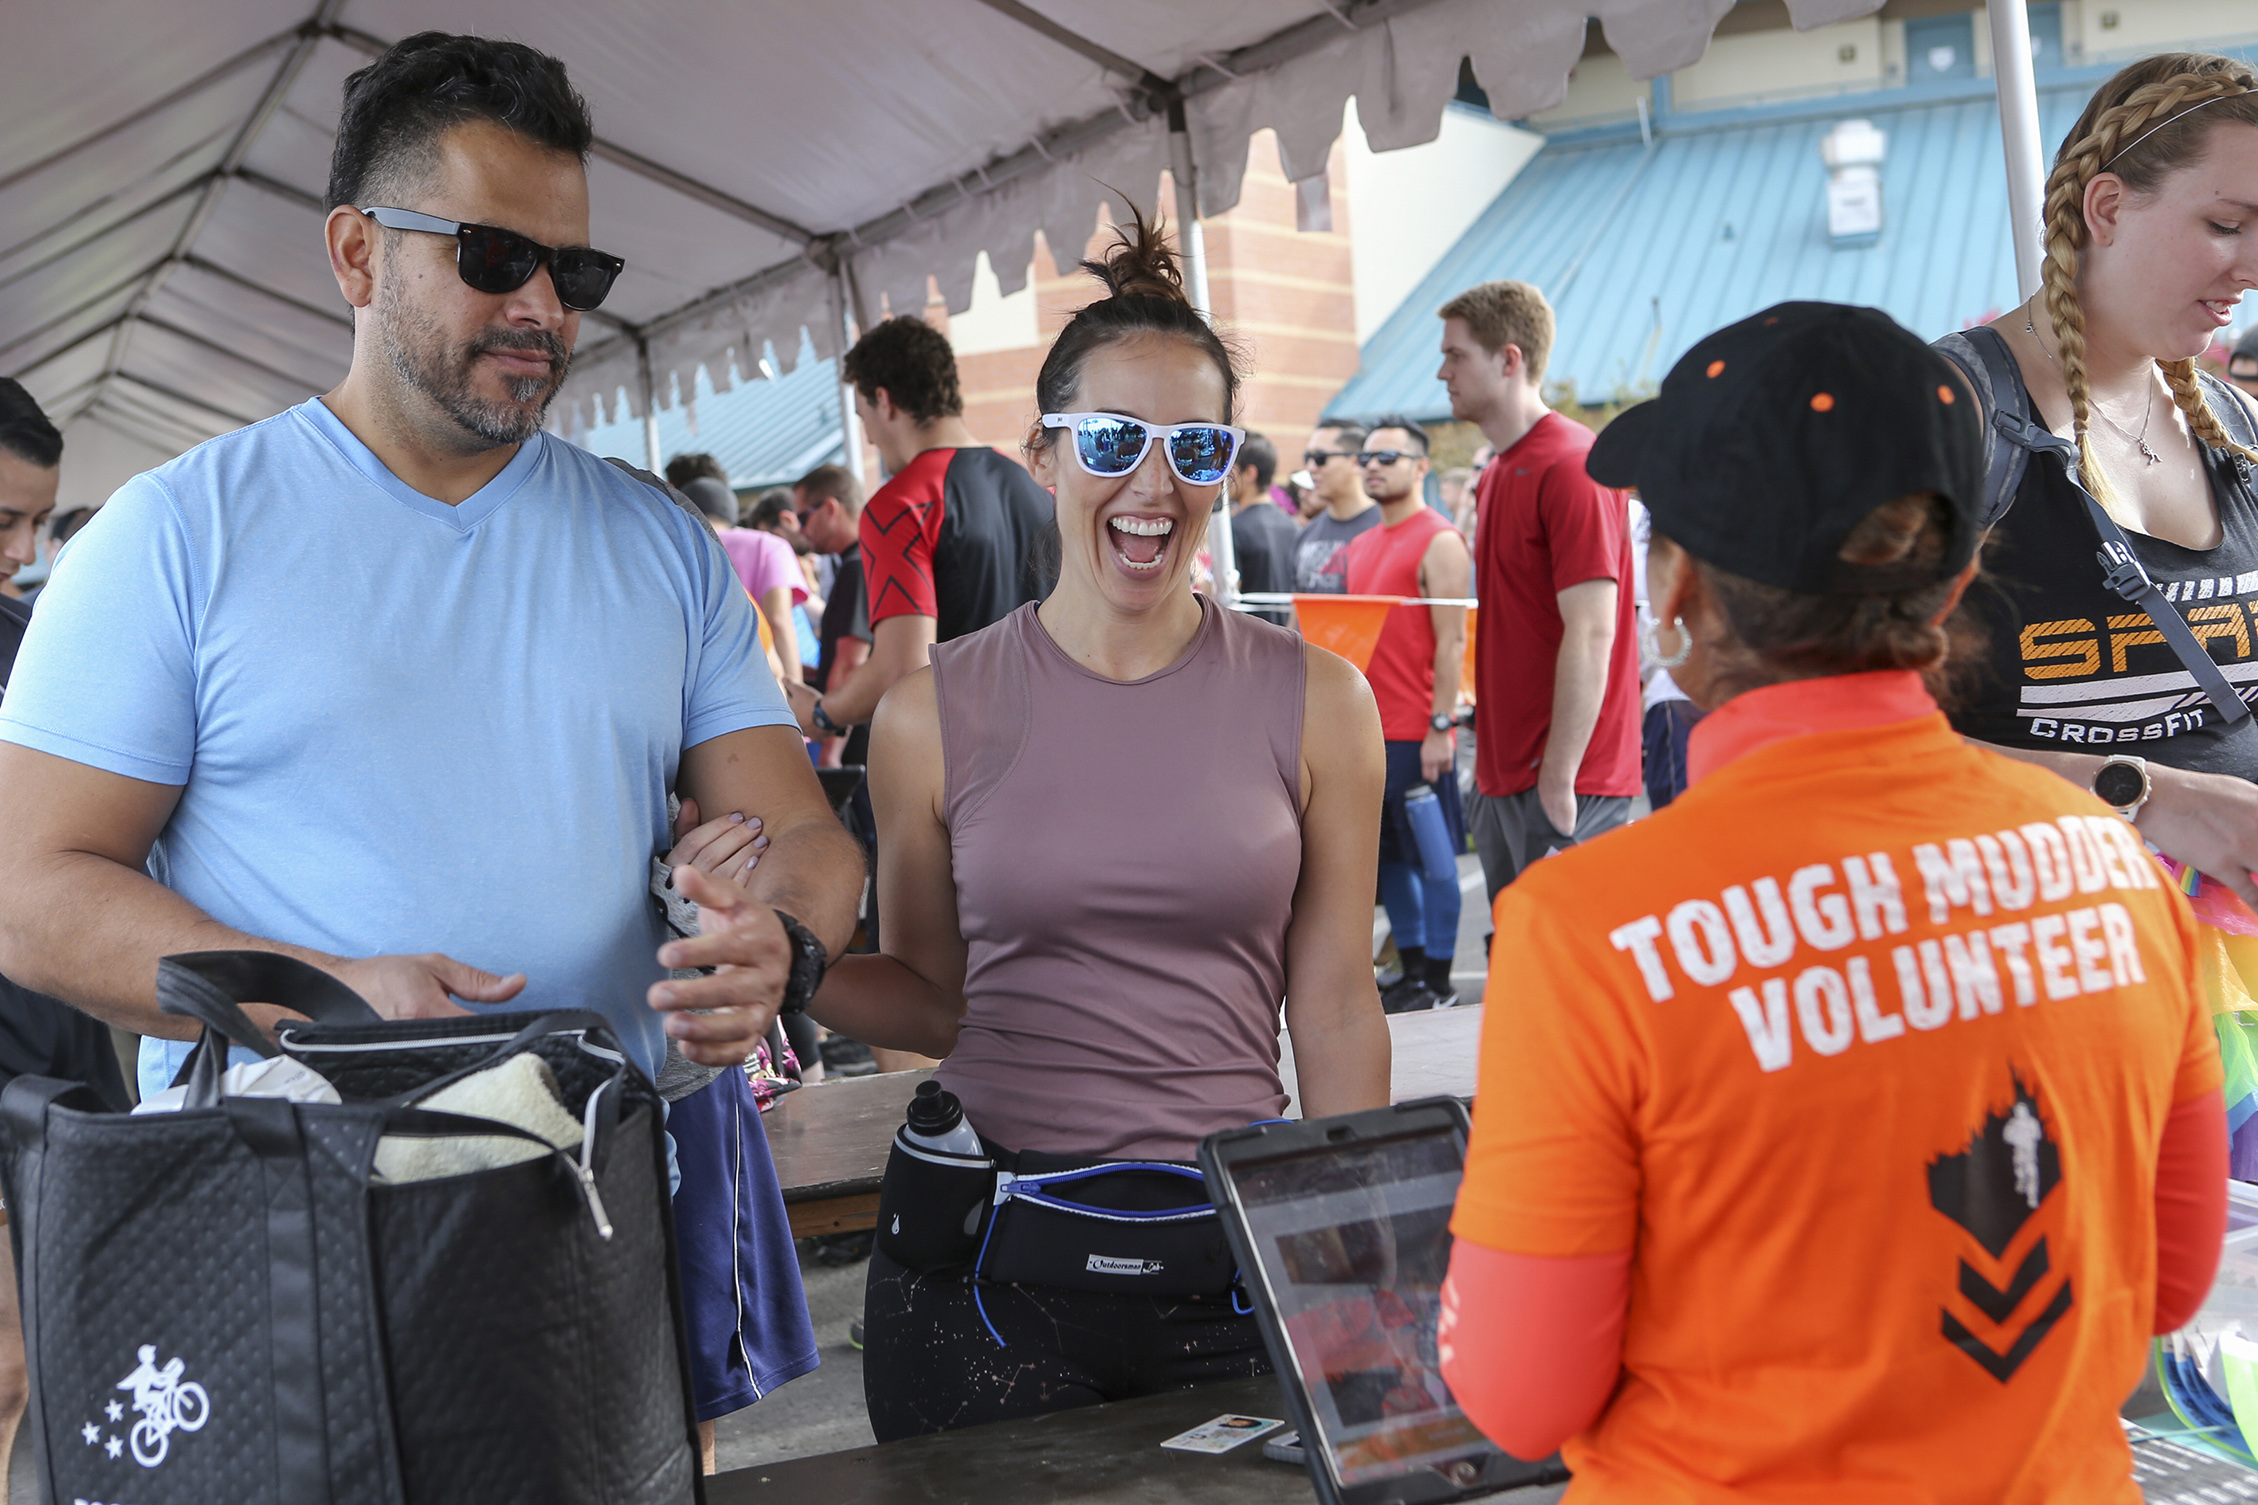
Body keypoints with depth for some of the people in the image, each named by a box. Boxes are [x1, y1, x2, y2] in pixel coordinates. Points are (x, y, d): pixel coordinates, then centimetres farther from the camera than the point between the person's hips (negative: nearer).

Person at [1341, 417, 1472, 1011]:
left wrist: (1441, 726, -17)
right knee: (1388, 855, 11)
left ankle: (1438, 982, 7)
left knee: (1431, 855, 0)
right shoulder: (1361, 546, 16)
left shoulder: (1439, 542, -7)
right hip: (1367, 729, 8)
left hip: (1417, 733, -8)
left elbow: (1452, 641, -12)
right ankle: (1412, 970, 21)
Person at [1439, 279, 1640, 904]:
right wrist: (1489, 766, 16)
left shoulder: (1571, 468, -14)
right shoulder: (1497, 474, 15)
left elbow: (1591, 633, -20)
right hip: (1505, 775, 9)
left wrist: (1559, 780, -20)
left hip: (1563, 781, -9)